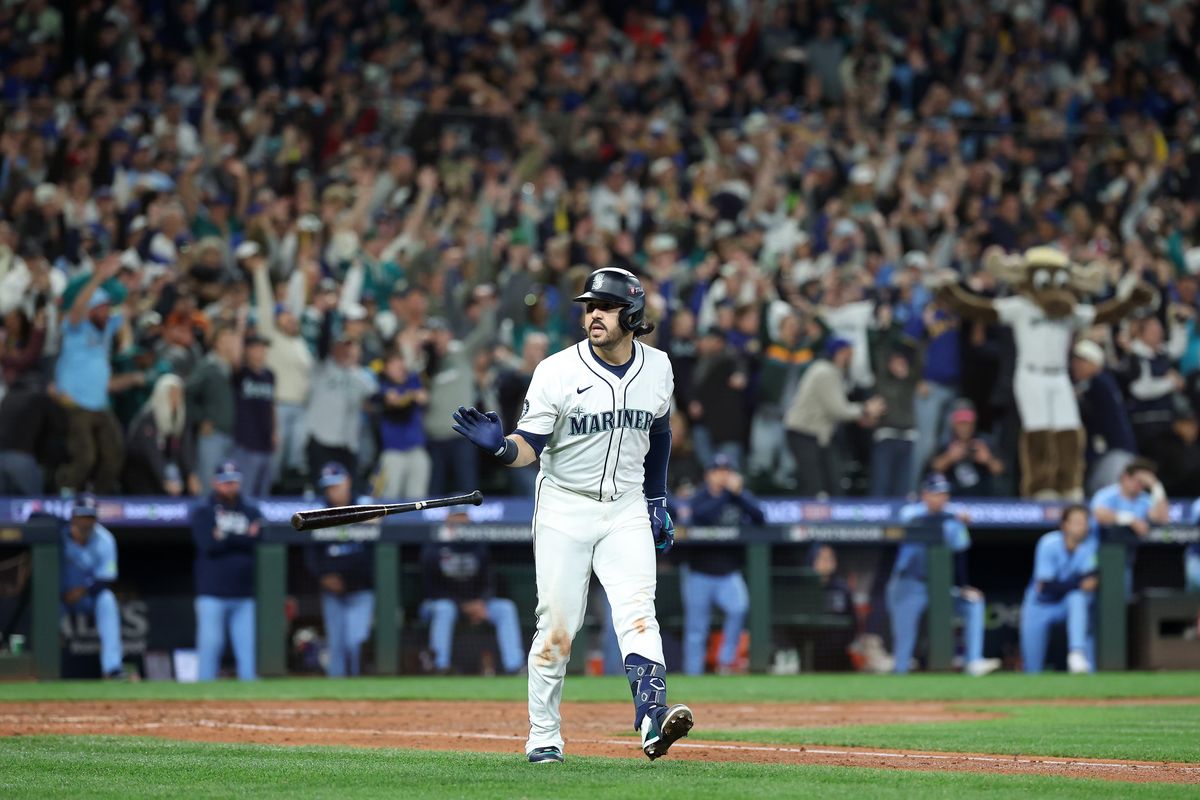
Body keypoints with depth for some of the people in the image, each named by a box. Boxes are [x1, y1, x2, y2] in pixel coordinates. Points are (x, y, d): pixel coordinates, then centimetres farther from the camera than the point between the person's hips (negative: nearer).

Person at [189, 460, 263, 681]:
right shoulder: (202, 511, 4)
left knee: (248, 650, -1)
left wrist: (226, 537, -9)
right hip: (212, 595, -2)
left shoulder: (252, 511, 13)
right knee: (209, 646, -4)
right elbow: (208, 544, -11)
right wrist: (244, 537, -11)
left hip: (245, 596, 3)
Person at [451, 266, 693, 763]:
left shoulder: (657, 368, 1)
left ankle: (653, 719, -31)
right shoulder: (558, 373, -11)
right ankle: (543, 736, 12)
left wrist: (657, 501, 17)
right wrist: (499, 447, -33)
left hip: (626, 509, 2)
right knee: (557, 625, -1)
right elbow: (530, 446, -11)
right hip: (565, 508, -2)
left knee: (637, 612, -17)